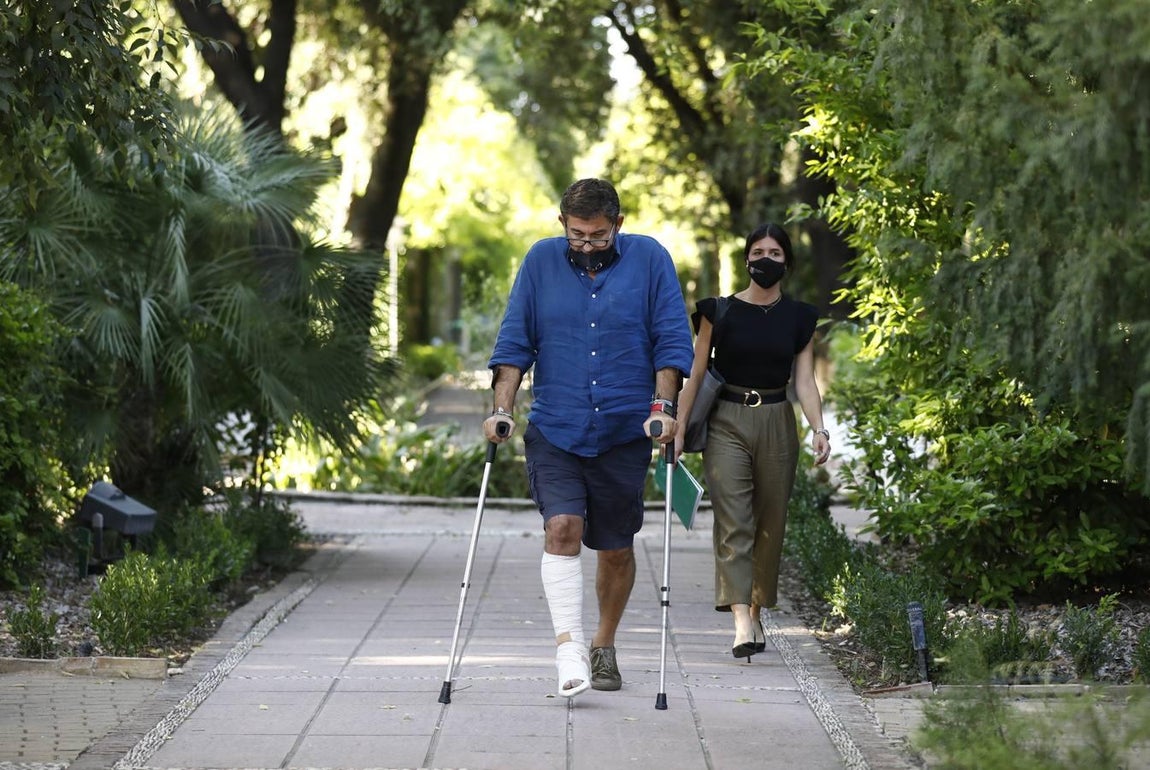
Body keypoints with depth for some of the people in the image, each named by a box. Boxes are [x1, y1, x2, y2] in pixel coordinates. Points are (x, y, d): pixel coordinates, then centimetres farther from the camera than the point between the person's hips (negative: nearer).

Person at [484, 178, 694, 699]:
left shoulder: (649, 259, 0)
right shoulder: (541, 261, 3)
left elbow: (672, 342, 0)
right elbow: (514, 341, 5)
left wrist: (663, 407, -11)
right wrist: (502, 409, -4)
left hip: (625, 434, 0)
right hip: (553, 430, 0)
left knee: (616, 548, 8)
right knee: (562, 527, -19)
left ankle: (604, 646, 26)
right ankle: (568, 646, -21)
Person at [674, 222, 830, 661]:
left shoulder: (799, 318, 7)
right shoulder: (720, 311, 1)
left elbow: (804, 381, 2)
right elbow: (696, 373, 3)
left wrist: (818, 428, -13)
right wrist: (679, 430, -3)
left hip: (776, 424, 2)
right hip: (727, 422, -2)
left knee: (770, 523, 6)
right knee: (733, 522, -13)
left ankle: (757, 614, 20)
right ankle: (742, 622, -23)